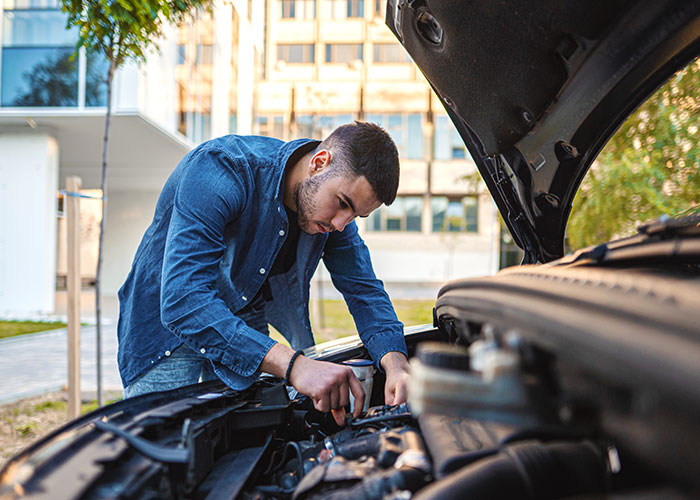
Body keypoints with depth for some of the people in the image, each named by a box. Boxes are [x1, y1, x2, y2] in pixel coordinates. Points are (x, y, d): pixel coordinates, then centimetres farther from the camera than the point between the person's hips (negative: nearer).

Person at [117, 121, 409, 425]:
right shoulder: (222, 170, -35)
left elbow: (364, 290, -7)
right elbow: (182, 301, -44)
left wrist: (396, 364, -29)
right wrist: (293, 365, -54)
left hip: (247, 321, 6)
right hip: (167, 318, -5)